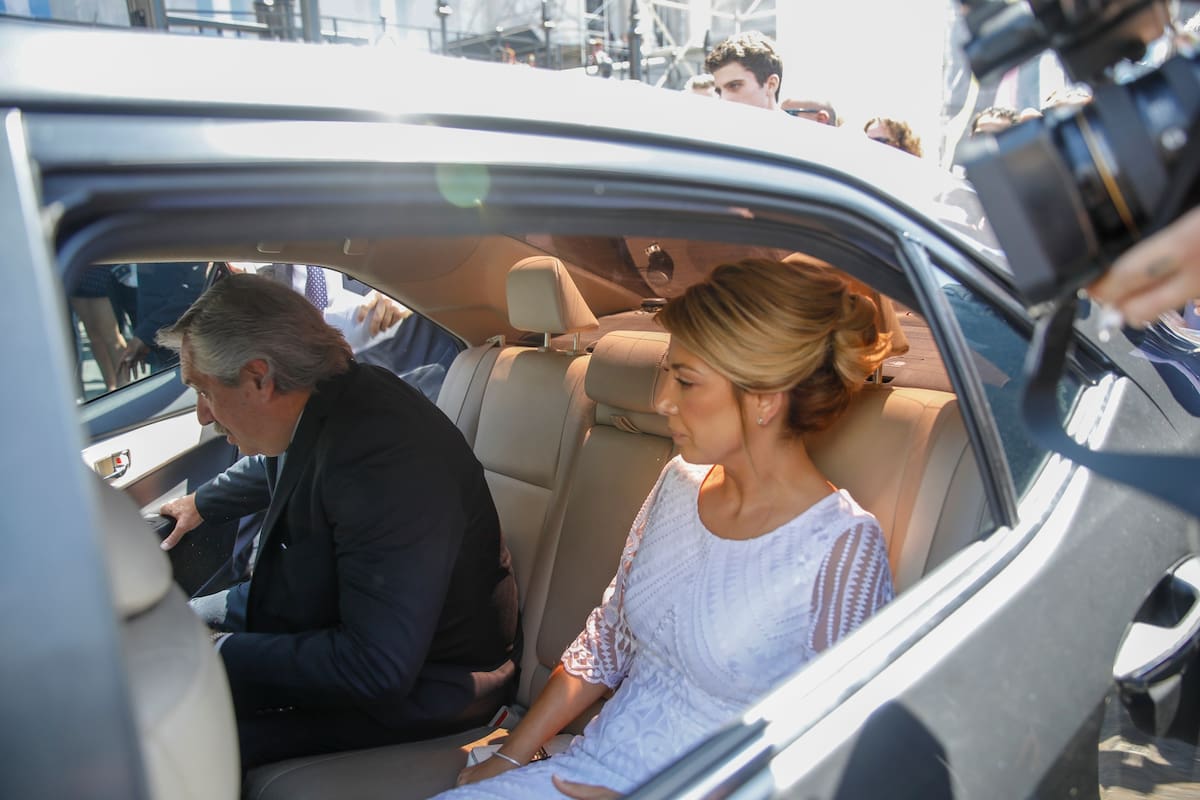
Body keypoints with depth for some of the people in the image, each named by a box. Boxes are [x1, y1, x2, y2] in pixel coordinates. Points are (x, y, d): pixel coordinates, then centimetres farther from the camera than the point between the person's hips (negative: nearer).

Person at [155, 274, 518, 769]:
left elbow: (378, 668, -33)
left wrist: (225, 655, -23)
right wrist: (203, 503, 39)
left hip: (421, 687, -9)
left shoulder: (381, 459, -35)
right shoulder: (327, 404, -5)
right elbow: (275, 466, 24)